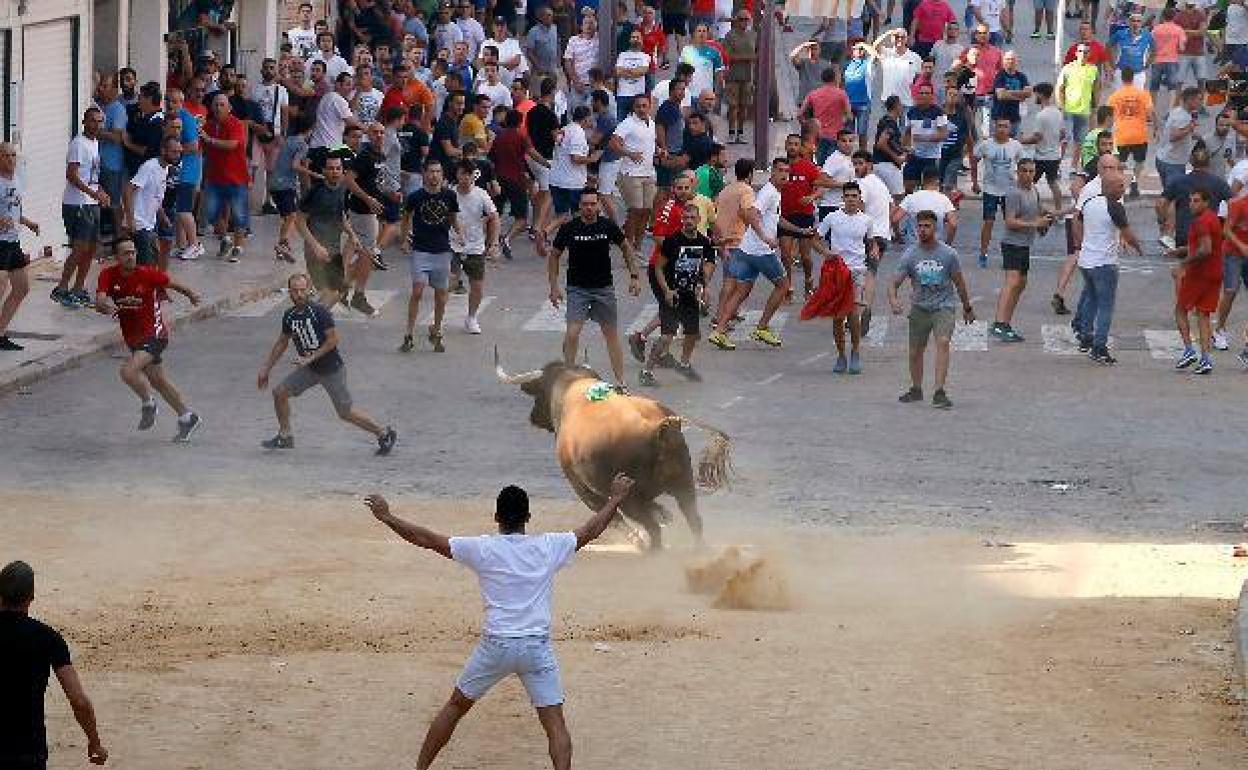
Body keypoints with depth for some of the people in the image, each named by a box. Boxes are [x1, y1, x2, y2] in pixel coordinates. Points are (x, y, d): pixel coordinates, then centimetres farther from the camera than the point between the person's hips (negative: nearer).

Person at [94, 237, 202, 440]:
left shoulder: (148, 274, -17)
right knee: (159, 381, 17)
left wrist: (190, 294, 20)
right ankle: (187, 418, 33)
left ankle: (148, 403, 1)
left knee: (128, 371, -25)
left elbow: (171, 283, 2)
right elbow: (99, 302, -21)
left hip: (153, 334, -6)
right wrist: (104, 305, -46)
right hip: (133, 339, 6)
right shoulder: (108, 275, -9)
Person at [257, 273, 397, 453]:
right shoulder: (289, 315, 0)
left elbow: (333, 339, -18)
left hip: (331, 369, -7)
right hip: (309, 370, 7)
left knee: (346, 412, -3)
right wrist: (266, 369, 16)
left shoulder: (319, 311, -21)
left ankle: (384, 433, 12)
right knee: (279, 392, 1)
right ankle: (285, 437, 18)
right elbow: (282, 342, 14)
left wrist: (311, 358, -21)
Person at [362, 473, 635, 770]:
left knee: (455, 707, 18)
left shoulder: (483, 549, -4)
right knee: (555, 723, 0)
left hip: (495, 645, 0)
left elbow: (428, 539, -1)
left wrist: (386, 517, 9)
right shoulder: (549, 547, -2)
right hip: (537, 648, 0)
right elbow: (592, 530, 11)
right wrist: (615, 499, 27)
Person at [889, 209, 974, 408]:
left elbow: (959, 282, 8)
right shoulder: (910, 255, -3)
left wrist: (967, 308, 18)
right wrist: (893, 300, -27)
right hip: (919, 308, 2)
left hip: (943, 307, -2)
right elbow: (894, 282, -6)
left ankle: (939, 392, -28)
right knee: (915, 351, 8)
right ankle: (916, 390, 33)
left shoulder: (948, 254, -5)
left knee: (943, 342, -24)